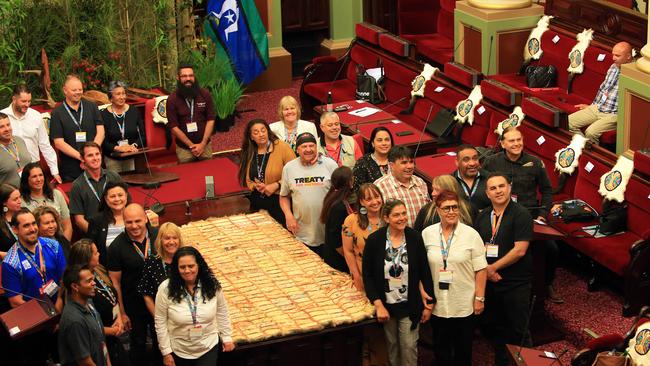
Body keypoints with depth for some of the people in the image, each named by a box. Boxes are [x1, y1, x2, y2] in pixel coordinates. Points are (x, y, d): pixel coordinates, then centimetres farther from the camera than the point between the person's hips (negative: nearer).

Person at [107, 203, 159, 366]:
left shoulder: (158, 236, -10)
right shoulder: (117, 247, -16)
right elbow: (115, 282, -10)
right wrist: (122, 313, -8)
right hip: (133, 306, -2)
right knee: (138, 344, 16)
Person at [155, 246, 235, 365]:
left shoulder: (212, 285, -11)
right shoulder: (166, 289, -17)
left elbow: (221, 312, 3)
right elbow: (161, 322, -10)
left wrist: (227, 337, 7)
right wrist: (166, 352, -7)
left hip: (208, 347, 0)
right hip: (179, 351, 0)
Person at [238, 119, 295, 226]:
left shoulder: (282, 147, -9)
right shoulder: (249, 153, 8)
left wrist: (277, 185, -17)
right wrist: (256, 186, -5)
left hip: (280, 201, -5)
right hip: (257, 203, 5)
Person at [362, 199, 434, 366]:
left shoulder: (415, 238, -8)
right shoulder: (374, 240, -10)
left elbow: (425, 272, -2)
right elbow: (367, 275, -5)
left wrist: (429, 304, 0)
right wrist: (378, 305, -11)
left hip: (409, 306, 0)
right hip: (385, 306, 0)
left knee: (409, 347, 1)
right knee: (392, 346, 12)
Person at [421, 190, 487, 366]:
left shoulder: (471, 234, -7)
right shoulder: (427, 234, -1)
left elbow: (480, 269, -4)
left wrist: (480, 298, -6)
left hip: (465, 305, -2)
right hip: (438, 304, 2)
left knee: (463, 351, 10)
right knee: (441, 351, 13)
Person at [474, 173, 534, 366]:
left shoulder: (521, 214, -9)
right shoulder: (482, 217, 10)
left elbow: (520, 250, -16)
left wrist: (494, 267, -12)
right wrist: (484, 269, -7)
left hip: (516, 283, -6)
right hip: (489, 283, 6)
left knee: (518, 330, 1)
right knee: (493, 328, 14)